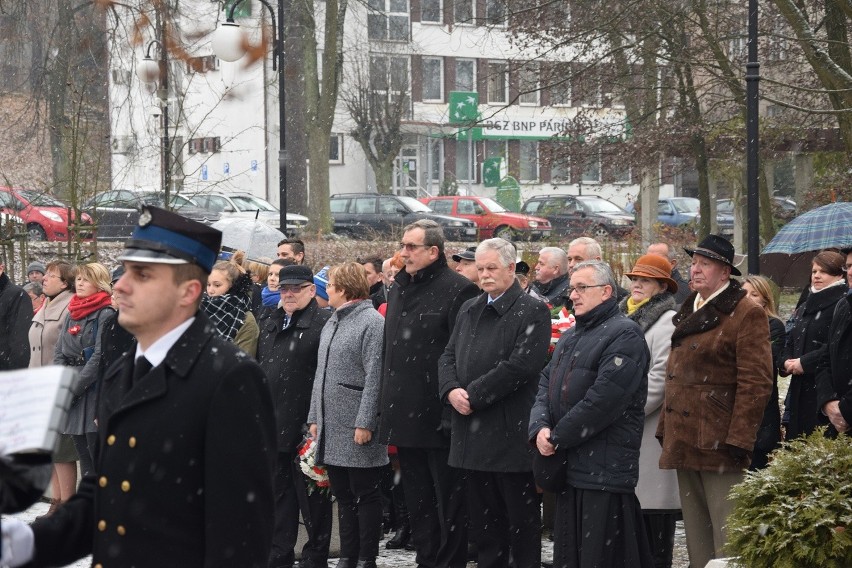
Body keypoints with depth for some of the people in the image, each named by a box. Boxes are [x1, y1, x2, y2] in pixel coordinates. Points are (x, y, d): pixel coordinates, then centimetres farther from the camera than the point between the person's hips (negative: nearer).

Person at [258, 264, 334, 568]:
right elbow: (259, 367, 21)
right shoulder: (269, 321, 15)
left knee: (312, 494, 2)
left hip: (306, 426, -7)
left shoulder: (324, 323, -9)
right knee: (279, 492, 12)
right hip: (273, 425, 7)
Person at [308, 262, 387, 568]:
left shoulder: (372, 323, -11)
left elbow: (374, 378, -17)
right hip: (331, 428, 9)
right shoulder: (332, 323, 16)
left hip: (358, 429, -8)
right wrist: (315, 416, 16)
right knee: (343, 495, 13)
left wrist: (365, 423, -20)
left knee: (365, 495, -1)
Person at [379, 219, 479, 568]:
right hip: (405, 416, 8)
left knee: (448, 500, 1)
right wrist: (390, 404, 16)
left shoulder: (458, 290, -10)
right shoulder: (398, 288, 15)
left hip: (439, 418, -8)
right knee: (417, 500, 14)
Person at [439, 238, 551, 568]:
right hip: (473, 436, 7)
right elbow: (448, 356, 15)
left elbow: (520, 365, -17)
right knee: (483, 519, 12)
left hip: (512, 436, -7)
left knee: (521, 521, 0)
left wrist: (473, 395, -16)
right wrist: (451, 391, -6)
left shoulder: (532, 312, -7)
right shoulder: (469, 310, 17)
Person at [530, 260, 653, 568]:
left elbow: (604, 398, -19)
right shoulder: (570, 337, 21)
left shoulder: (624, 334, -10)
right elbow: (546, 383, 16)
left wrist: (557, 437, -13)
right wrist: (539, 427, -4)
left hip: (604, 470, -9)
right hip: (569, 467, 9)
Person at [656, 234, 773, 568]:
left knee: (726, 540, -7)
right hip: (684, 442, 8)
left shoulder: (746, 315, -8)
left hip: (719, 446, -8)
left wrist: (738, 440, -18)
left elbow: (756, 384, -13)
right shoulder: (688, 313, 18)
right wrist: (666, 428, 15)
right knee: (696, 537, 12)